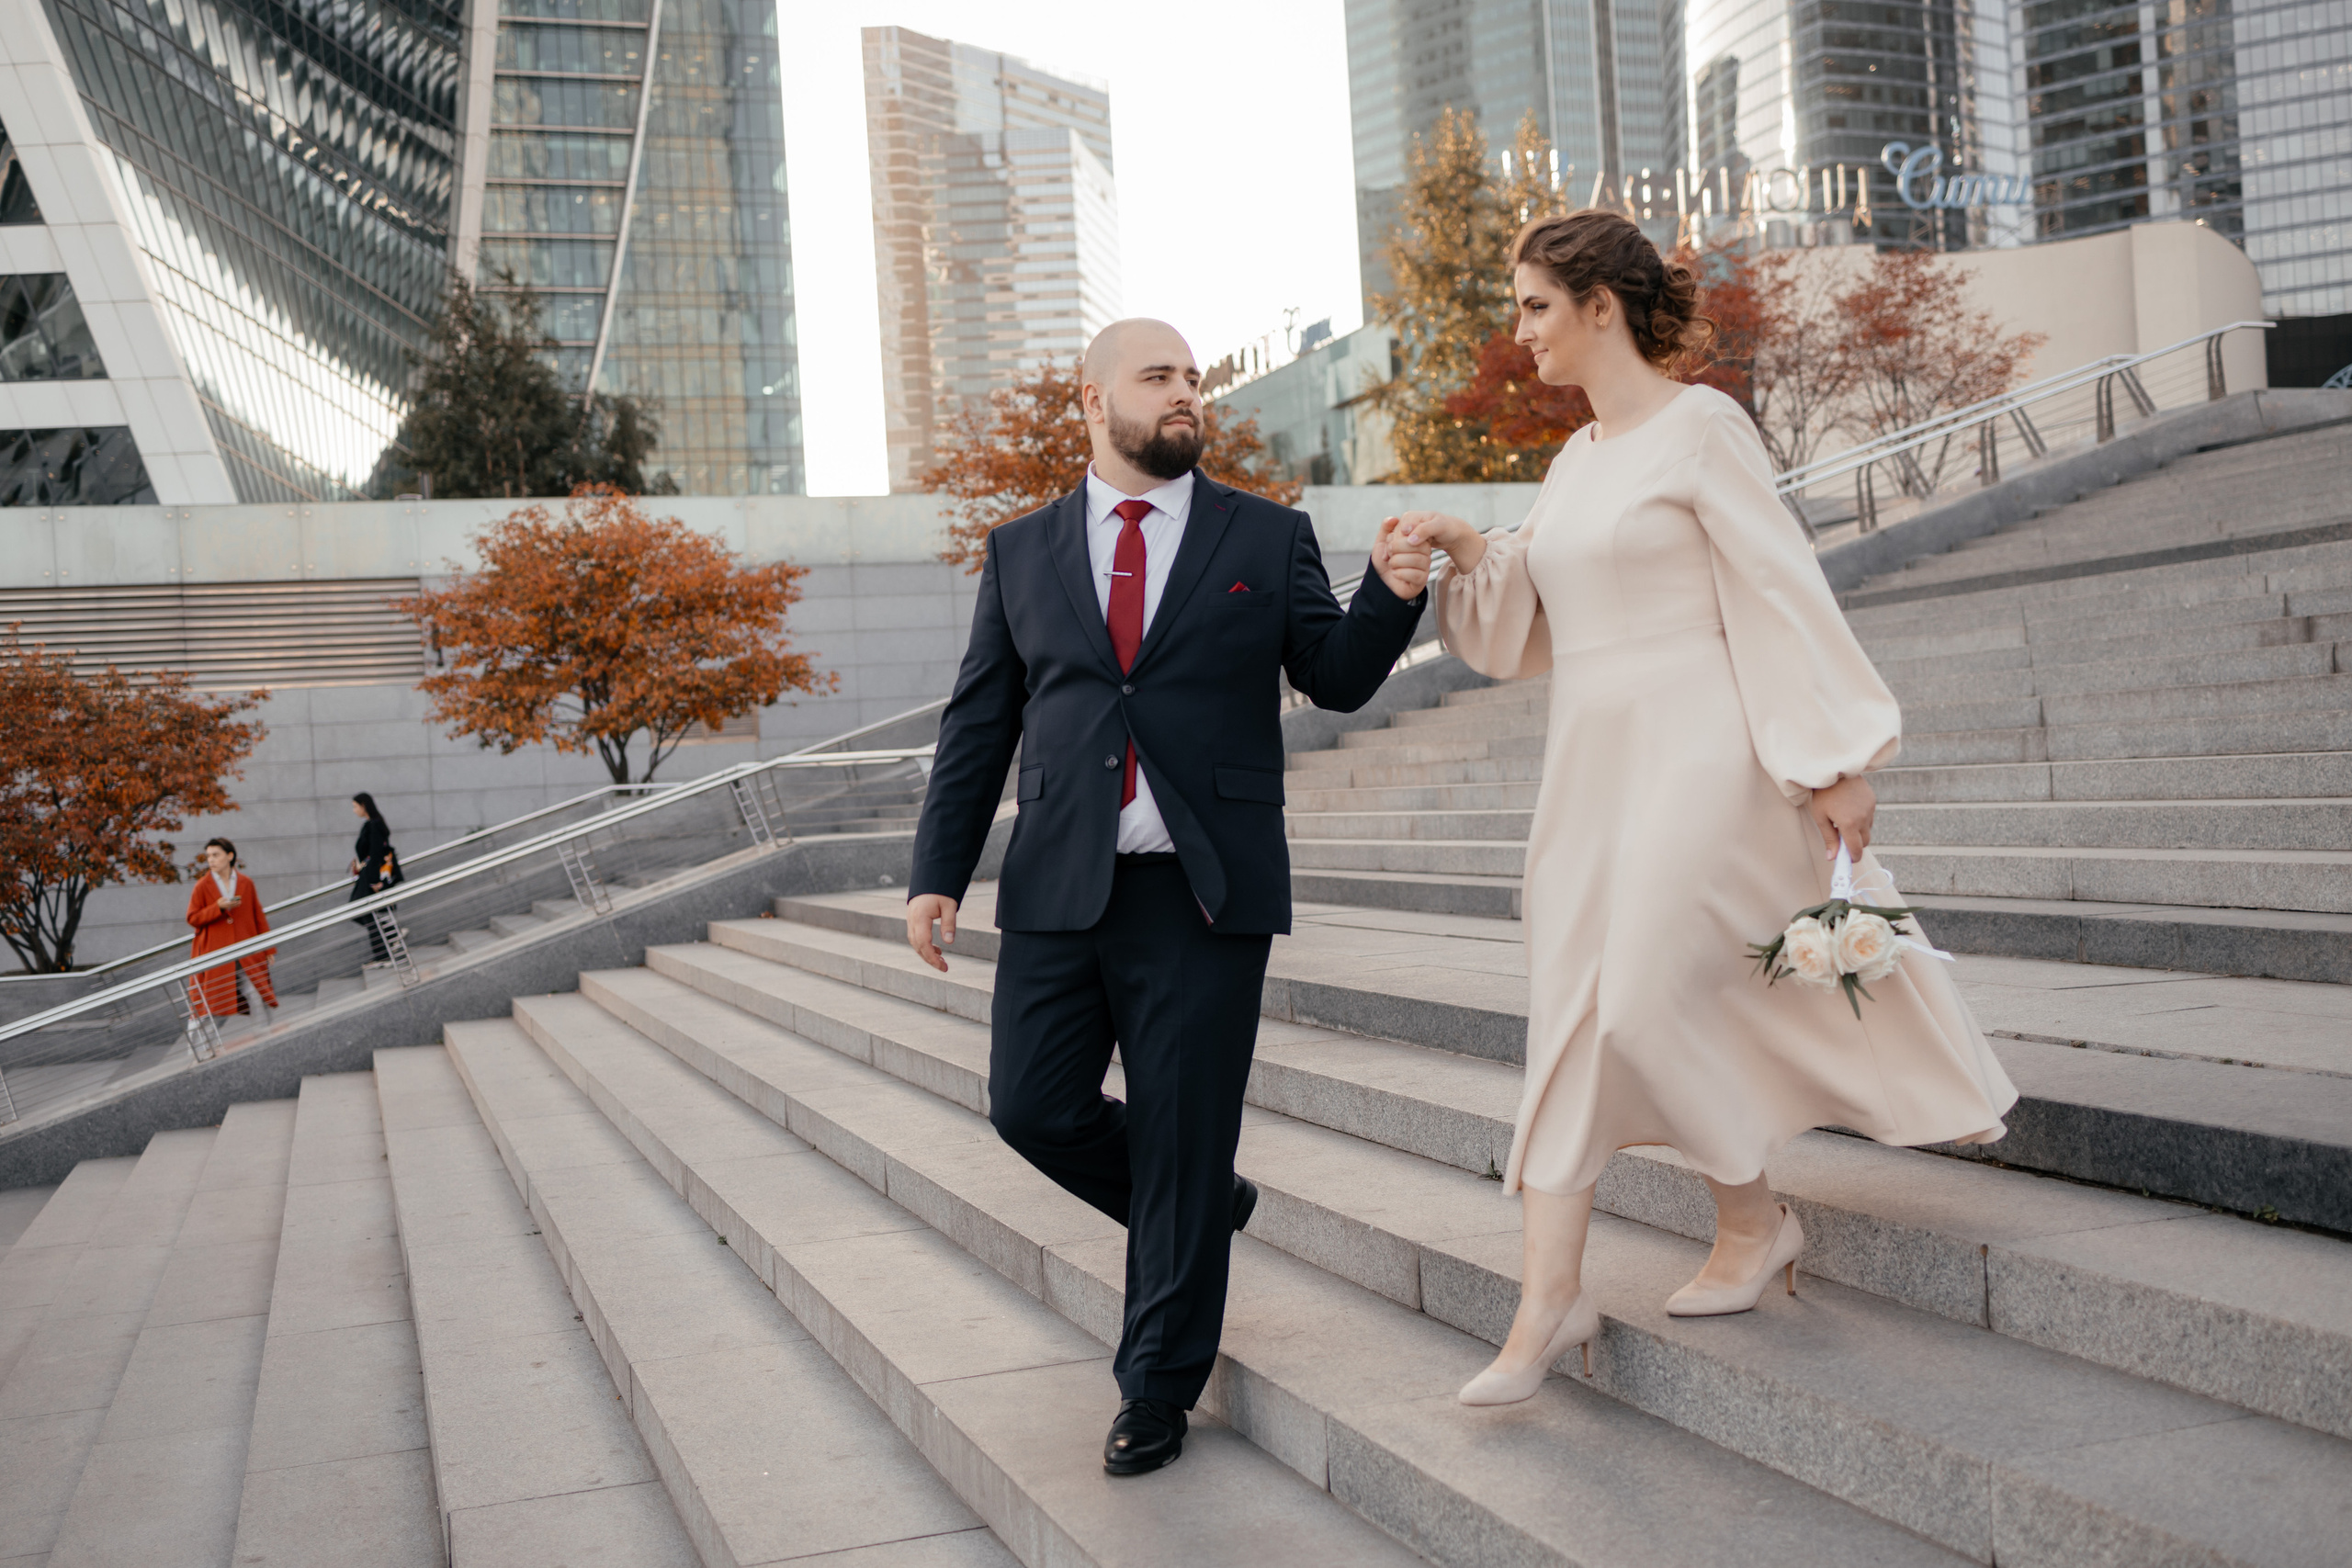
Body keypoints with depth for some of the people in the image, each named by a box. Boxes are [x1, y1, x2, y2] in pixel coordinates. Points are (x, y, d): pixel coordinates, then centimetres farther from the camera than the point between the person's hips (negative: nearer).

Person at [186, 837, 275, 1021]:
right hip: (215, 953, -1)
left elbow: (259, 918, 10)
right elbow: (192, 919, -1)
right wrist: (218, 907, -15)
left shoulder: (246, 883, 6)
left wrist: (268, 949, 7)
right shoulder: (202, 886, 1)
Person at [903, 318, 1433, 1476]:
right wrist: (938, 871, 3)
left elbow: (1338, 678, 2)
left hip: (1205, 895, -2)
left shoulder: (1268, 539, 6)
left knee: (1181, 1143, 3)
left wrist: (1391, 595, -17)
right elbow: (978, 724, 9)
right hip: (1058, 890, 2)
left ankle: (1158, 1389, 20)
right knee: (1033, 1108, 2)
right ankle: (1197, 1205, 31)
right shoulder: (1023, 553, 10)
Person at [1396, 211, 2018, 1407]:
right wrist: (1470, 554, 1)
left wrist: (1833, 761, -13)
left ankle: (1753, 1220, 16)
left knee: (1640, 1002, -10)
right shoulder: (1575, 459, 16)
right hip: (1591, 762, 8)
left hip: (1693, 757, -8)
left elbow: (1780, 593, -10)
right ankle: (1551, 1297, 6)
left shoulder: (1699, 429, -7)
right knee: (1569, 1007, 3)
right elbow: (1530, 626, 19)